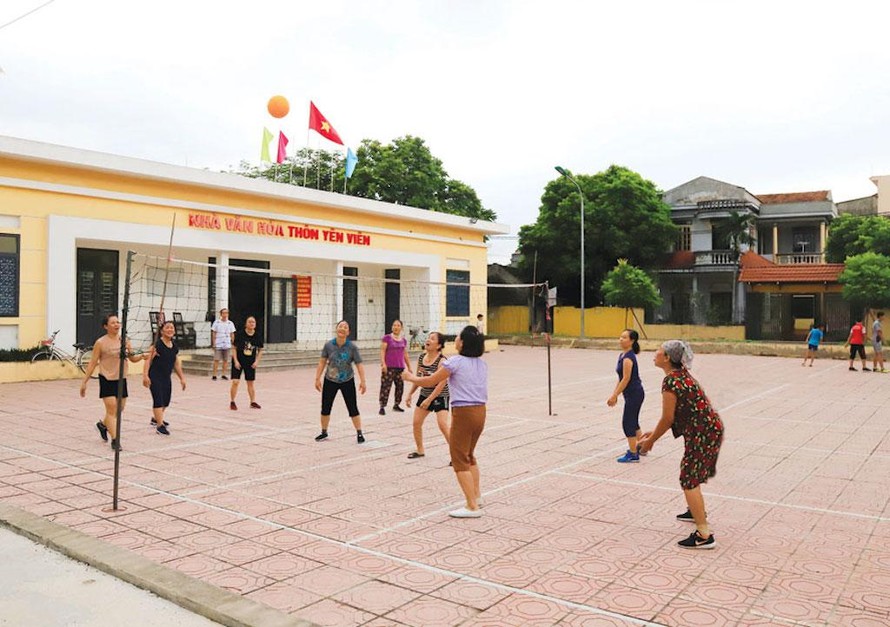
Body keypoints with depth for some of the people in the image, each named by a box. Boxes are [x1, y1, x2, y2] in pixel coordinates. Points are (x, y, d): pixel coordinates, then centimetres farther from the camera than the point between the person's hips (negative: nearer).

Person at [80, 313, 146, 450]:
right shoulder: (100, 343, -8)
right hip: (107, 380, -5)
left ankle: (102, 424, 42)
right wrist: (84, 382, -6)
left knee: (119, 410, 13)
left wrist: (141, 356, -11)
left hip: (121, 379, 5)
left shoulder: (125, 340, 5)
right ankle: (115, 440, -3)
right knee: (112, 409, -8)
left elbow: (132, 359, 12)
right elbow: (92, 363, -4)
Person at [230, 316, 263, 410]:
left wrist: (256, 361, -5)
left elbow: (260, 350, 5)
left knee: (250, 383, 9)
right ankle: (232, 402, 6)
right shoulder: (240, 334, -13)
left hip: (250, 362, 3)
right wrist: (235, 361, -12)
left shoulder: (258, 336, -5)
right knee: (235, 382, -8)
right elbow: (234, 348, -7)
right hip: (238, 361, -3)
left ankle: (253, 402, 20)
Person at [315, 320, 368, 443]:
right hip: (330, 381, 2)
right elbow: (322, 362, -3)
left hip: (347, 381, -2)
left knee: (353, 408, -1)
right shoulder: (328, 345, -9)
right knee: (325, 408, 7)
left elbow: (359, 364, -14)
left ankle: (359, 433, 12)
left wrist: (362, 381, -22)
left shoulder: (352, 347, -13)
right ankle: (324, 433, 26)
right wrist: (317, 378, -5)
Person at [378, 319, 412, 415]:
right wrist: (383, 363, -16)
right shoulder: (387, 338, -1)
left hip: (400, 367, 5)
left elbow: (405, 355, 19)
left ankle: (396, 405, 22)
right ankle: (382, 407, -7)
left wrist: (409, 367, 18)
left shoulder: (404, 340, 14)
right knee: (385, 387, -9)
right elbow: (382, 351, -6)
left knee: (400, 386, 8)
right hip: (389, 367, -5)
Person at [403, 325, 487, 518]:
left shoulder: (455, 362, -11)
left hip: (463, 413, -7)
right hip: (480, 411, 7)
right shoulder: (482, 364, 8)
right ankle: (476, 496, 29)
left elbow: (430, 381, -3)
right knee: (469, 456, 23)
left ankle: (472, 507, -3)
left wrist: (411, 377, 13)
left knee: (460, 460, 0)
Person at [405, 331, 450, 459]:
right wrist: (410, 394, 12)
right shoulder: (421, 357, 1)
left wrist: (429, 399, -24)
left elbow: (442, 383, -24)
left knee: (443, 425, -16)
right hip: (424, 394, 7)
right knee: (416, 422, 9)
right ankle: (420, 450, 28)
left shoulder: (441, 360, -20)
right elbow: (418, 377, 13)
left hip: (440, 396, -7)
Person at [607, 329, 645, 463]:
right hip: (632, 394, 9)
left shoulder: (628, 357, -19)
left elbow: (626, 379, -20)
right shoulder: (622, 355, 9)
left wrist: (614, 396, -17)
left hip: (634, 394, -9)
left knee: (627, 422, -5)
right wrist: (614, 394, 14)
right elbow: (621, 378, 15)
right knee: (633, 422, 19)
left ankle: (633, 455, 2)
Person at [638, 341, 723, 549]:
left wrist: (650, 441, -2)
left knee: (689, 480, -6)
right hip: (710, 428, 10)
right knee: (690, 473, 28)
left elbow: (667, 419, -16)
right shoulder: (681, 374, 9)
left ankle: (704, 536, -6)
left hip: (702, 433, -10)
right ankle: (696, 511, 49)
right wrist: (654, 432, 17)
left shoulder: (670, 382, -21)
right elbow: (676, 414, 14)